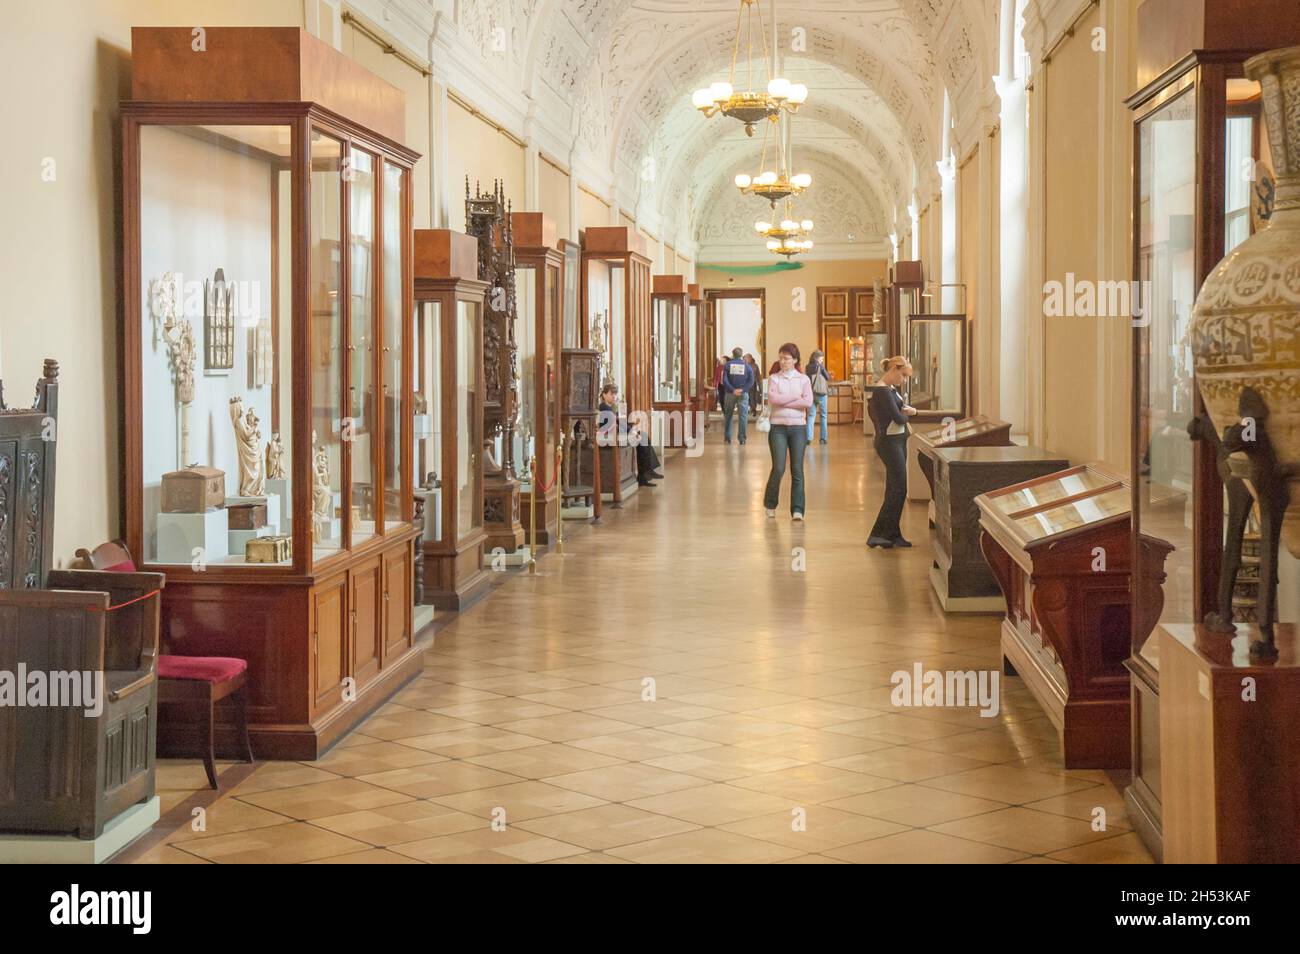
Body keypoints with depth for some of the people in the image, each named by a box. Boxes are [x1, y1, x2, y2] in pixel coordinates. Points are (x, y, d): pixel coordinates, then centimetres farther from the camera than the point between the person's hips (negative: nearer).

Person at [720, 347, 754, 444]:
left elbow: (724, 380, -8)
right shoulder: (747, 366, 3)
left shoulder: (727, 365, 2)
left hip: (730, 393, 1)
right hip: (743, 394, -1)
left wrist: (733, 390, -12)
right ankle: (742, 438, -2)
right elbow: (751, 381, -7)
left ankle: (727, 437, 11)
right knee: (743, 416, 2)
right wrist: (742, 389, -13)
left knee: (728, 415, 12)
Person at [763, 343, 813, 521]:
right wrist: (795, 397, -9)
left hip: (798, 427, 1)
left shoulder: (803, 379, 7)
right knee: (779, 468, -7)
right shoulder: (774, 378, 7)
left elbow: (808, 402, -8)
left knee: (797, 470, -1)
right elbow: (772, 398, -12)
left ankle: (797, 509, 2)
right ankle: (770, 504, 13)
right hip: (778, 427, -1)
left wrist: (783, 401, -9)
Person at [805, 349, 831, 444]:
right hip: (821, 393, -3)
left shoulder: (808, 367, 4)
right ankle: (823, 438, 7)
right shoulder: (820, 365, -7)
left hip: (810, 393, 3)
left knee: (811, 415, 5)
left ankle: (809, 437, -8)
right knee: (823, 416, 8)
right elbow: (827, 377, -2)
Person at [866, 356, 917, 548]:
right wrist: (906, 414, 2)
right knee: (898, 489, -8)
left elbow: (903, 408, 15)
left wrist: (908, 410, -9)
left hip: (897, 442, 10)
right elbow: (899, 418, -21)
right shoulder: (882, 391, -18)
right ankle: (877, 534, -5)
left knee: (895, 489, 13)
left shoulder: (891, 389, 13)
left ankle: (892, 535, 18)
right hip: (890, 443, -10)